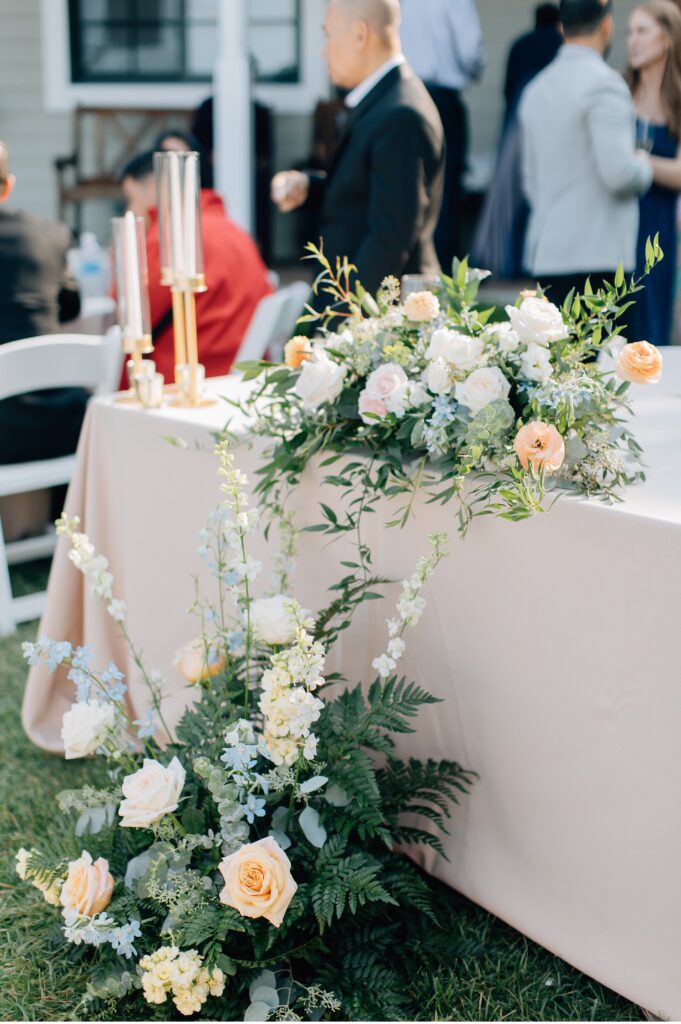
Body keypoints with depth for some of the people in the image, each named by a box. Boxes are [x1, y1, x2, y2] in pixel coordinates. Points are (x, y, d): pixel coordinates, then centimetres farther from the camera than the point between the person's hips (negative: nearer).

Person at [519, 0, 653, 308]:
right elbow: (619, 173, -18)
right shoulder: (604, 83, -9)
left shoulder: (536, 88, 16)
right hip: (596, 255, -8)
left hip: (545, 251, 8)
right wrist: (644, 167, 3)